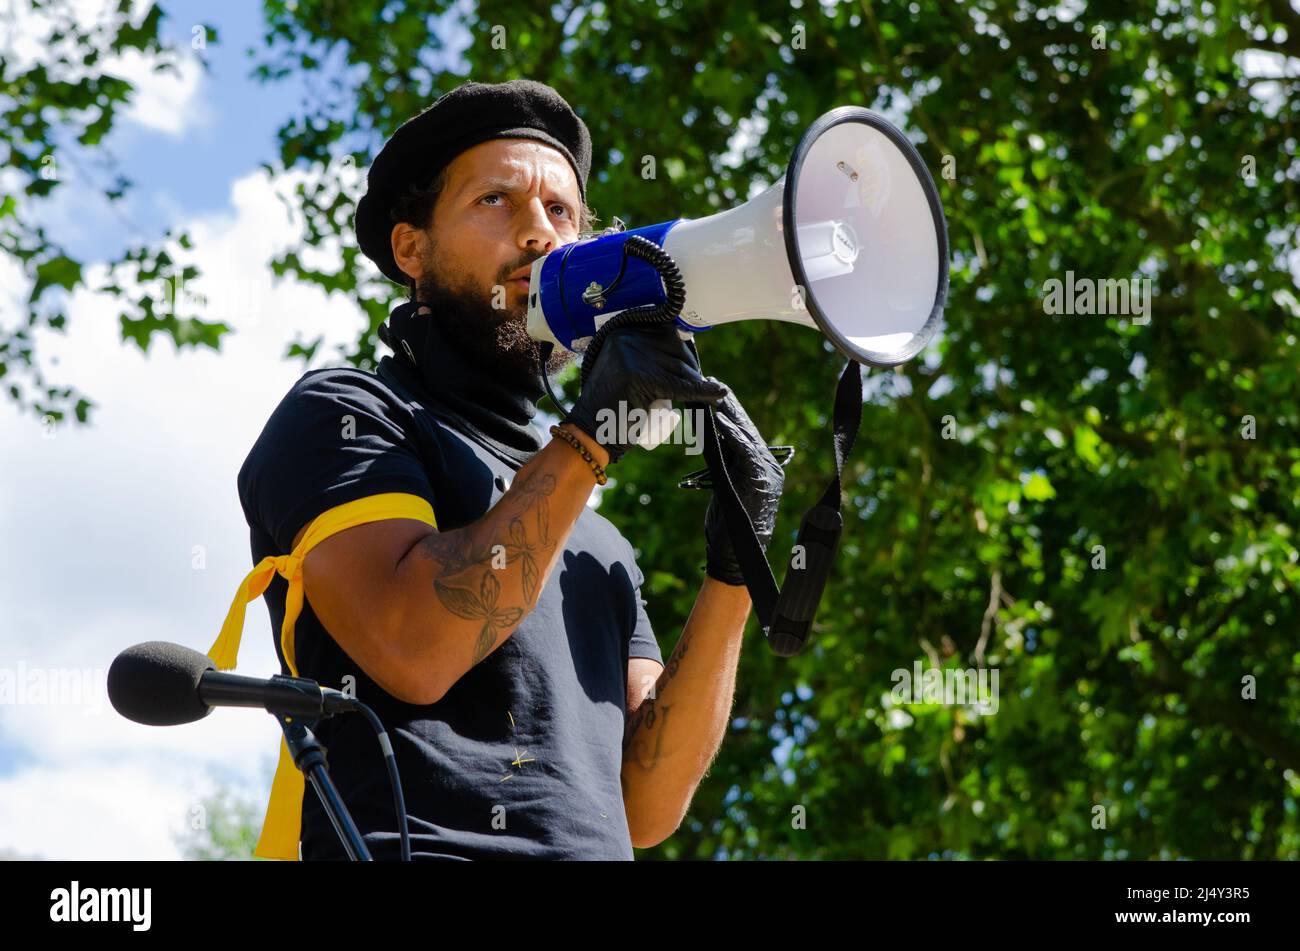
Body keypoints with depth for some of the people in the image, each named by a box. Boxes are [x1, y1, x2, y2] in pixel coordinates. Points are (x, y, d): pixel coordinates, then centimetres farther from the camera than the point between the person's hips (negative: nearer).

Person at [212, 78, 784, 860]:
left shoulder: (596, 542, 24)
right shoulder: (342, 414, 7)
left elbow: (647, 804, 11)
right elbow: (411, 651, -11)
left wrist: (732, 571, 4)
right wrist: (589, 437, -9)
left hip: (596, 851, 6)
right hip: (422, 848, -5)